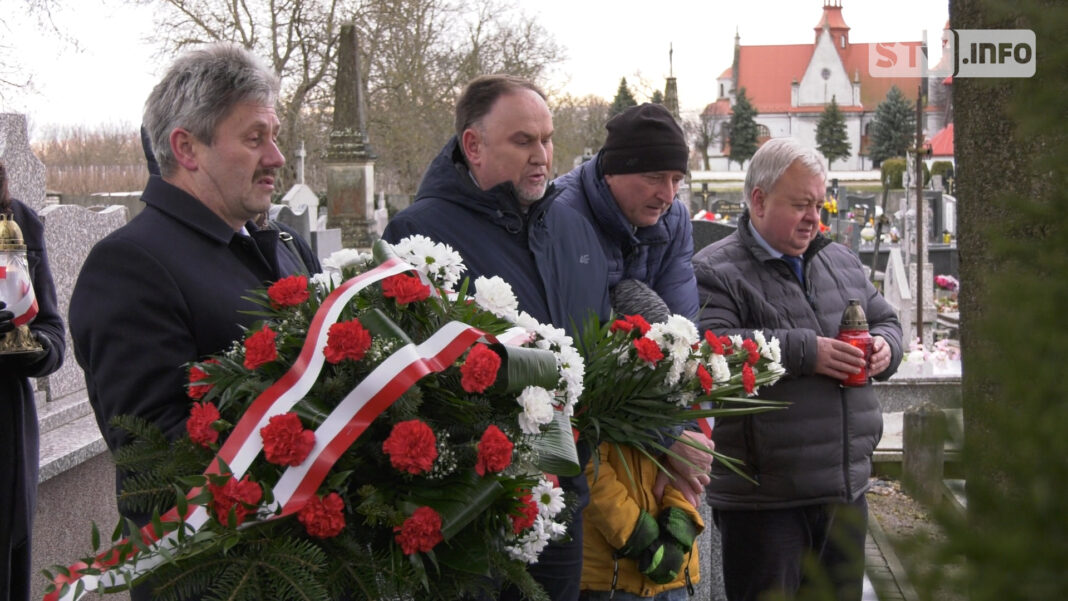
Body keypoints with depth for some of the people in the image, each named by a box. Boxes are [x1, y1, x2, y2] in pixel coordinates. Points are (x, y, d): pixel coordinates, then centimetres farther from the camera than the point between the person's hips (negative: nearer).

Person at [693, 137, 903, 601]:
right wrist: (806, 352, -23)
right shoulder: (714, 273, -8)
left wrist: (884, 347, 2)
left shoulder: (842, 262, 15)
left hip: (846, 490, 7)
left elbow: (885, 321, 27)